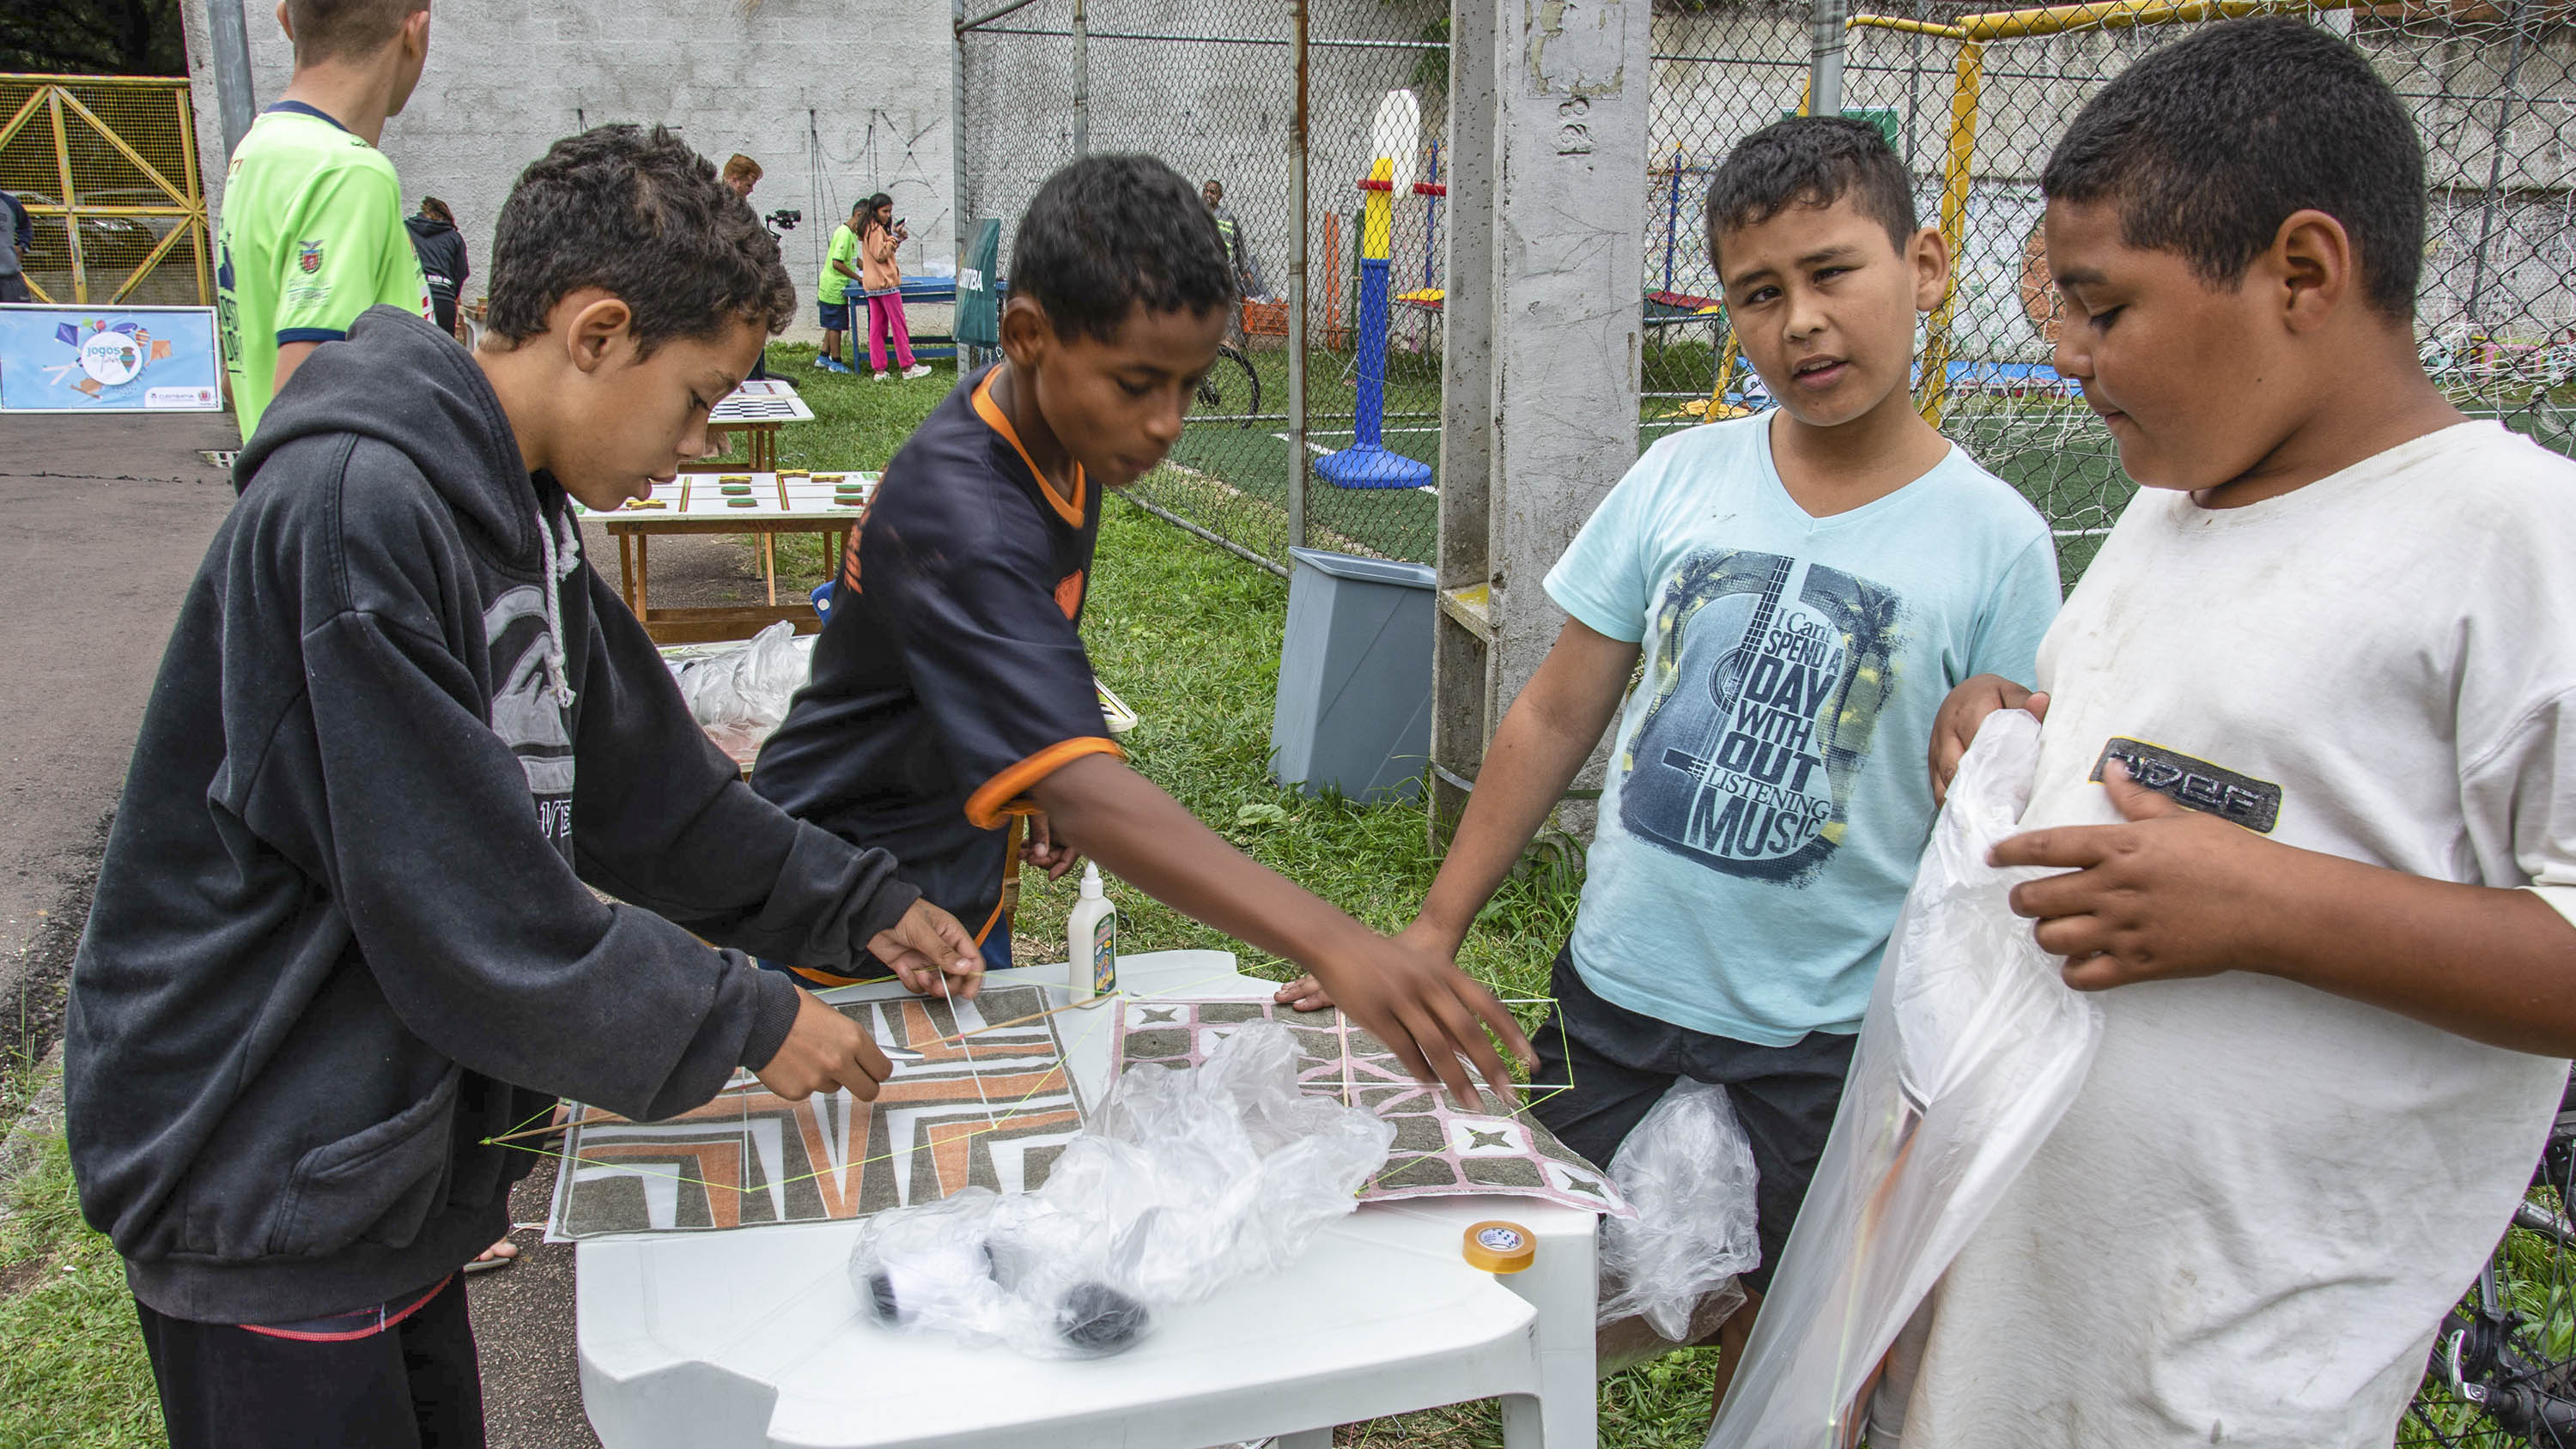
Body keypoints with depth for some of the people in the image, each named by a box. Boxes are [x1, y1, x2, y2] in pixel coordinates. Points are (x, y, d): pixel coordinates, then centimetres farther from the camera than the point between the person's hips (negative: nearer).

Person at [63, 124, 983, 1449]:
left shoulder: (514, 511, 6)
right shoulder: (355, 508, -26)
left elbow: (641, 786, 13)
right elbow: (465, 910, -26)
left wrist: (857, 905, 8)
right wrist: (744, 1020, -17)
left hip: (392, 1159, 9)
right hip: (265, 1185, -9)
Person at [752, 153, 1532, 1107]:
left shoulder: (1062, 437, -6)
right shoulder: (959, 518, -36)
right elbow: (1086, 796, -47)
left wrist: (1031, 784, 12)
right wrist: (1333, 946, -56)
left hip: (959, 875, 8)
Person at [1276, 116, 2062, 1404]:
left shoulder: (1994, 542, -10)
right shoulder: (1680, 479, -4)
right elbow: (1554, 719, 2)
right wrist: (1435, 930, 1)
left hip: (1824, 1040, -2)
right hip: (1614, 989, 2)